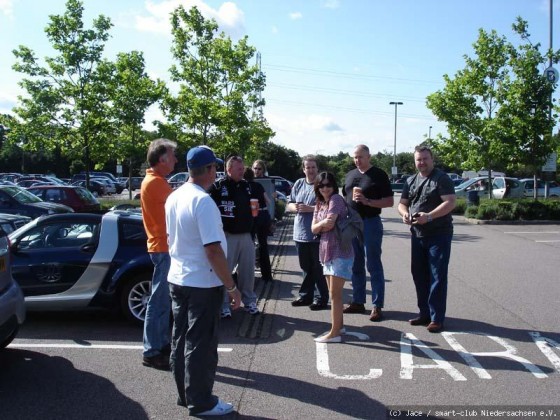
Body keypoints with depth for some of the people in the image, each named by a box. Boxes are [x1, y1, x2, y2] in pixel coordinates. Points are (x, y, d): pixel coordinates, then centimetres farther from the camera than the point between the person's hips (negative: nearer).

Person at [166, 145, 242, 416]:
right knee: (201, 344, 4)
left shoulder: (174, 197, 6)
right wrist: (231, 286, -16)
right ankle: (200, 402, 17)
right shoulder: (203, 201, -20)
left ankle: (185, 394, 31)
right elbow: (213, 251, -23)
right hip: (203, 284, -8)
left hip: (177, 279, 8)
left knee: (181, 340, 17)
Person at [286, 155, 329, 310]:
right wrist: (295, 207, -7)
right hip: (300, 233, 6)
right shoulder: (298, 184, 12)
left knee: (318, 269, 1)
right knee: (306, 268, 16)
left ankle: (321, 299, 11)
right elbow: (289, 205, 15)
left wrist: (310, 208, -21)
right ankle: (306, 296, 27)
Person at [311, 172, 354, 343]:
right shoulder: (319, 204, 14)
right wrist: (323, 223, -16)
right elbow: (314, 229, 4)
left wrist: (320, 226, 0)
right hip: (326, 251, 8)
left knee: (335, 293, -7)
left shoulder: (336, 199, -9)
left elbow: (330, 224, -18)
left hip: (340, 252, -8)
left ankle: (334, 333, -3)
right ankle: (339, 325, 27)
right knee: (333, 292, 15)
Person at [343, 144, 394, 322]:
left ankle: (377, 306, 3)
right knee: (356, 266, 11)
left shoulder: (379, 175, -5)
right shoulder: (350, 175, 12)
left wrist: (367, 201, -20)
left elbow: (389, 202, -9)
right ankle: (358, 302, 21)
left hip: (370, 222, -6)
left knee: (374, 266, -2)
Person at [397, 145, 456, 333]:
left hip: (439, 235, -7)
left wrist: (429, 216, -26)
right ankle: (424, 313, 24)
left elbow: (450, 202, -16)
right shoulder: (411, 181, 13)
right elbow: (402, 203, 16)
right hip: (417, 235, 7)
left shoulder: (442, 178, -7)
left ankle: (436, 318, 2)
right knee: (419, 275, 12)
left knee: (437, 277, -4)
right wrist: (404, 213, -7)